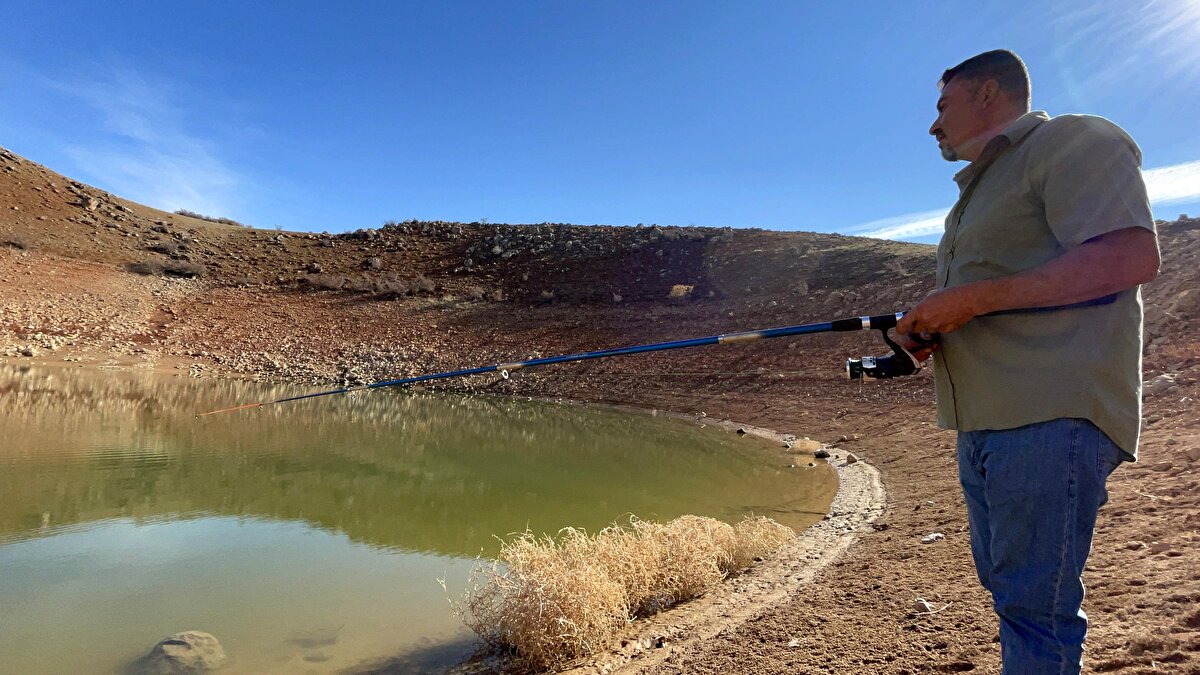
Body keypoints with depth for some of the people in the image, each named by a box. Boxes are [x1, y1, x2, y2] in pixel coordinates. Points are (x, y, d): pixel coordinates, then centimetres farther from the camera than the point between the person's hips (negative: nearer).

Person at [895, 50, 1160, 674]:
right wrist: (931, 328, 8)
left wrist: (975, 299, -19)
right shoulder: (979, 187, 25)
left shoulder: (1072, 141, -3)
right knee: (1008, 584, 18)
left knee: (1034, 604, -6)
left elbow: (1130, 256, -19)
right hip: (984, 422, 10)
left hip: (1052, 414, -10)